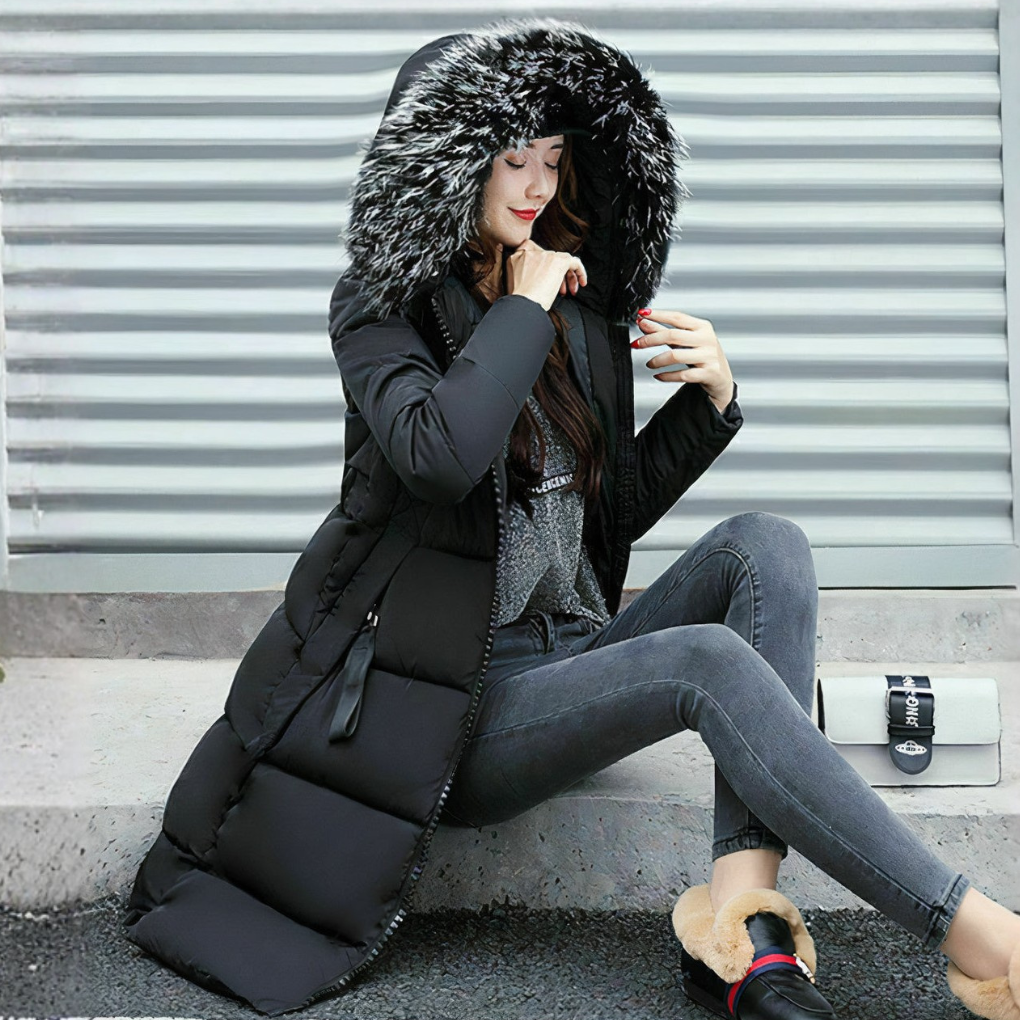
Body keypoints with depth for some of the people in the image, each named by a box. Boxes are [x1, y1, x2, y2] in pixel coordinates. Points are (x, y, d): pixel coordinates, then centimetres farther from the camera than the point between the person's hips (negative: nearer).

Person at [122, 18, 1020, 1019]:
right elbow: (439, 453, -28)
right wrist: (524, 306, -14)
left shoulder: (580, 311, 13)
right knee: (711, 661, -29)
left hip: (580, 653, 7)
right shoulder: (382, 308, -4)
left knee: (765, 542, -17)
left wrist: (709, 400, 4)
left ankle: (742, 922, -31)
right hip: (470, 698, -6)